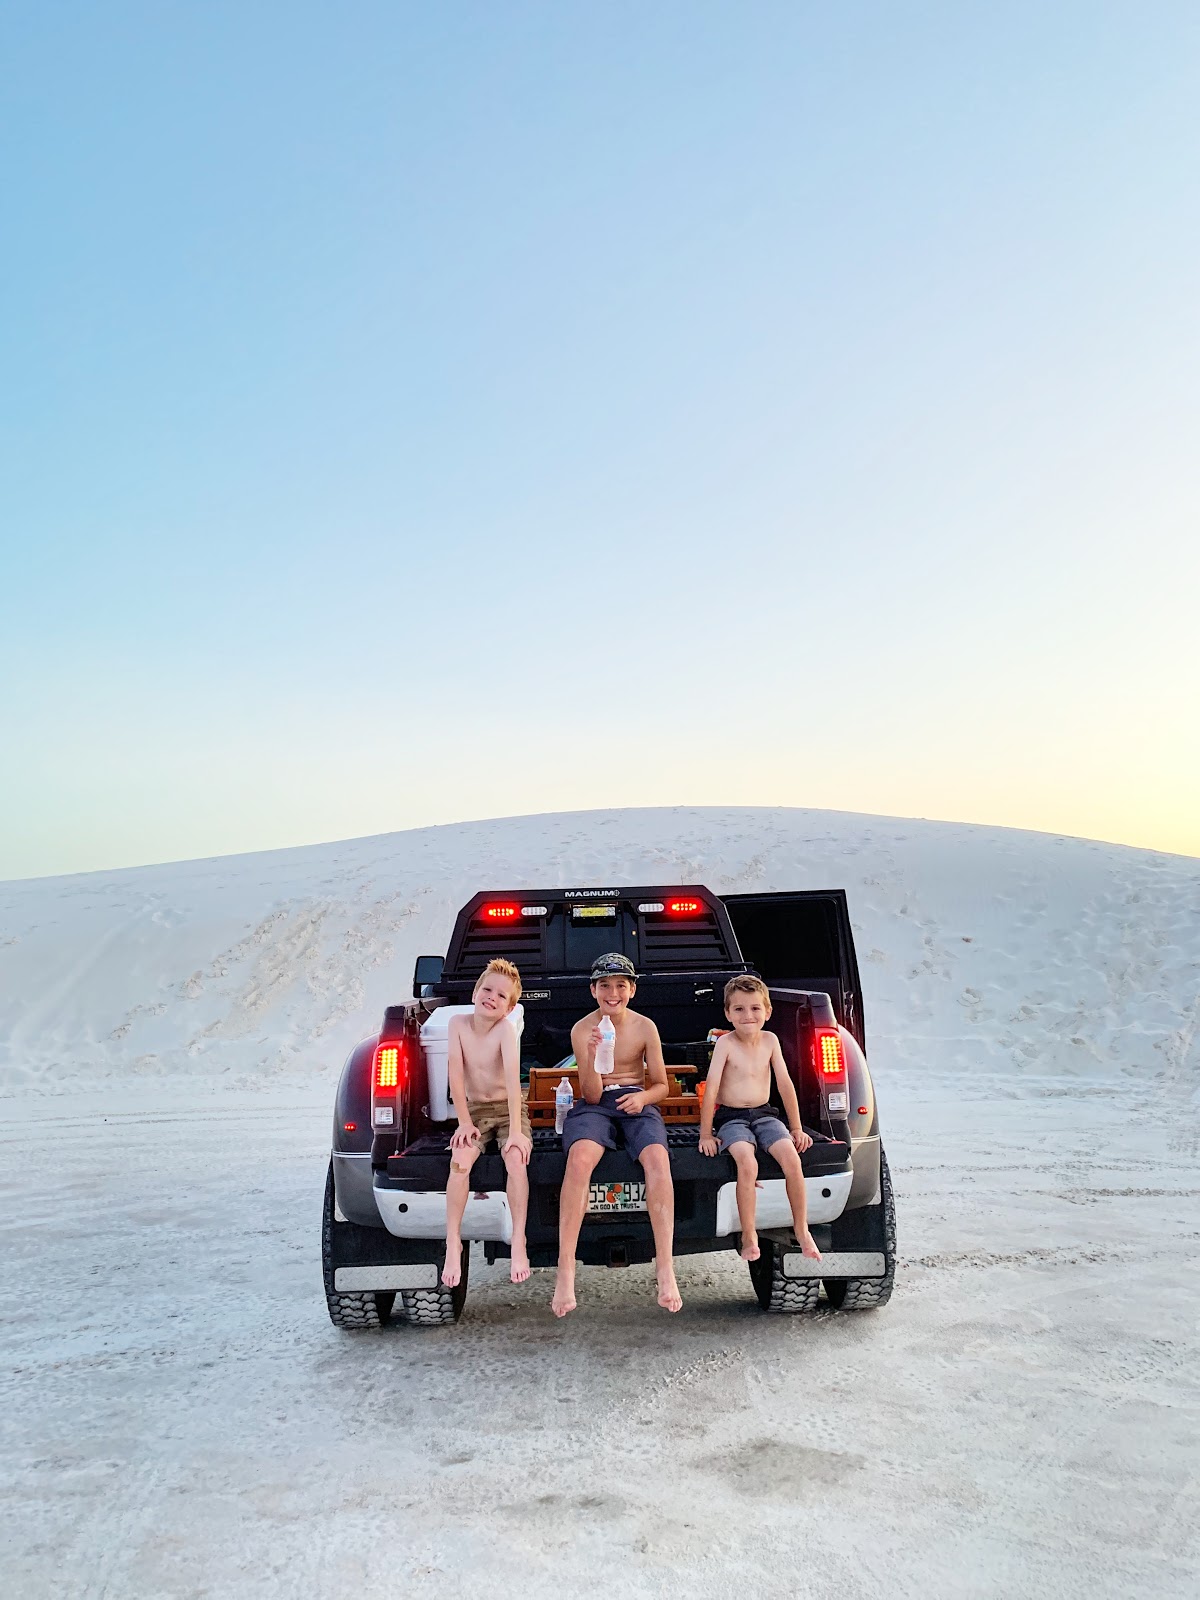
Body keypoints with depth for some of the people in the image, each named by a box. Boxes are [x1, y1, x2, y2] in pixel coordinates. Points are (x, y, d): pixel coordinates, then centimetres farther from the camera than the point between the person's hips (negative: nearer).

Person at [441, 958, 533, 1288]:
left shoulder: (505, 1028, -19)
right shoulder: (458, 1024, -10)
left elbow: (513, 1077, -28)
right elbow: (456, 1075, -11)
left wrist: (516, 1131, -37)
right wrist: (464, 1122, -16)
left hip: (509, 1107, -2)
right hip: (475, 1108, 2)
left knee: (516, 1158, -29)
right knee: (460, 1160, -25)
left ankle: (519, 1242, -14)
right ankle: (453, 1245, -13)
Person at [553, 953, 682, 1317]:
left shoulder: (645, 1028, 4)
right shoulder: (582, 1030, -1)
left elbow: (661, 1085, 11)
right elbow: (591, 1096, -4)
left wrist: (644, 1096, -12)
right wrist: (593, 1054, -21)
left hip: (637, 1102, 1)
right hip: (596, 1105, -1)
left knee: (657, 1159, -33)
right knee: (579, 1159, -35)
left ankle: (665, 1270, -35)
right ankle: (565, 1271, -36)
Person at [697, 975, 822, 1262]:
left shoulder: (770, 1040, 3)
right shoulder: (725, 1043, -9)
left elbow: (785, 1084, 5)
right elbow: (711, 1089, -12)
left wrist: (796, 1128, 4)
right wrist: (705, 1135, -15)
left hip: (764, 1114, 4)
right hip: (731, 1117, -4)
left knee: (792, 1158, -22)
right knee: (747, 1163, -31)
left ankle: (802, 1231, -6)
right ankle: (749, 1238, -19)